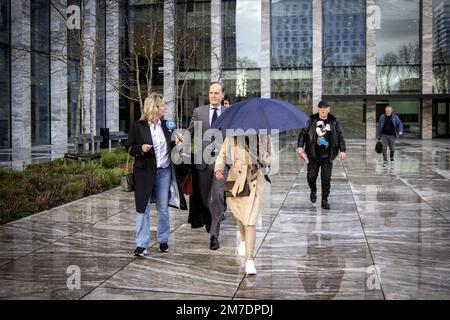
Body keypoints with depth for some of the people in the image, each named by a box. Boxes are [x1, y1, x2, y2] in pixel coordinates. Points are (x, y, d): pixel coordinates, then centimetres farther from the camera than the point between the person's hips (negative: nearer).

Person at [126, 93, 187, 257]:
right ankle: (141, 244, 5)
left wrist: (175, 143, -4)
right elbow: (129, 148, -2)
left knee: (163, 208, 12)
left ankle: (163, 241, 25)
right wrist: (140, 149, -21)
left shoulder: (166, 125, 6)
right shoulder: (137, 126, -8)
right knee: (143, 208, -1)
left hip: (164, 171, 4)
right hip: (145, 171, -4)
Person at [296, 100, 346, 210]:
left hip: (327, 155, 0)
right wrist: (300, 146, -13)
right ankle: (313, 191, 31)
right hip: (313, 154, 0)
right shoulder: (311, 121, 2)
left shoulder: (334, 122, 6)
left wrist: (342, 150, -6)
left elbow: (340, 137, 6)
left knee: (326, 178, -2)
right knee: (311, 176, -1)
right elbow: (303, 134, 1)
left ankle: (324, 200, 8)